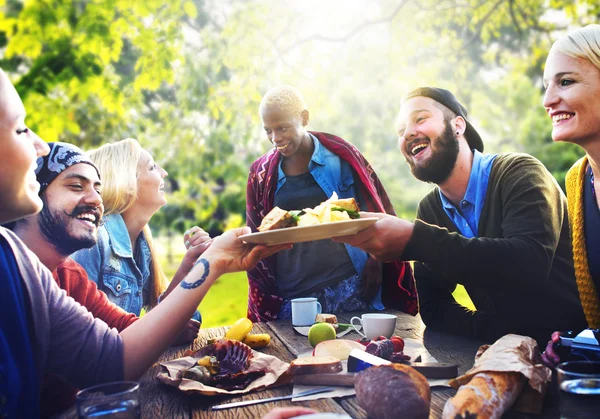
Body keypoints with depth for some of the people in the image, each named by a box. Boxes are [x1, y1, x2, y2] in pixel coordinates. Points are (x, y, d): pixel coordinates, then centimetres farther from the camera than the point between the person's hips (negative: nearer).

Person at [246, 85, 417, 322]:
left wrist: (374, 262, -7)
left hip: (347, 287, -2)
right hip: (290, 297, 2)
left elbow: (376, 213, 2)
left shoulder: (340, 156, -1)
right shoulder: (261, 173, 7)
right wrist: (265, 298, 3)